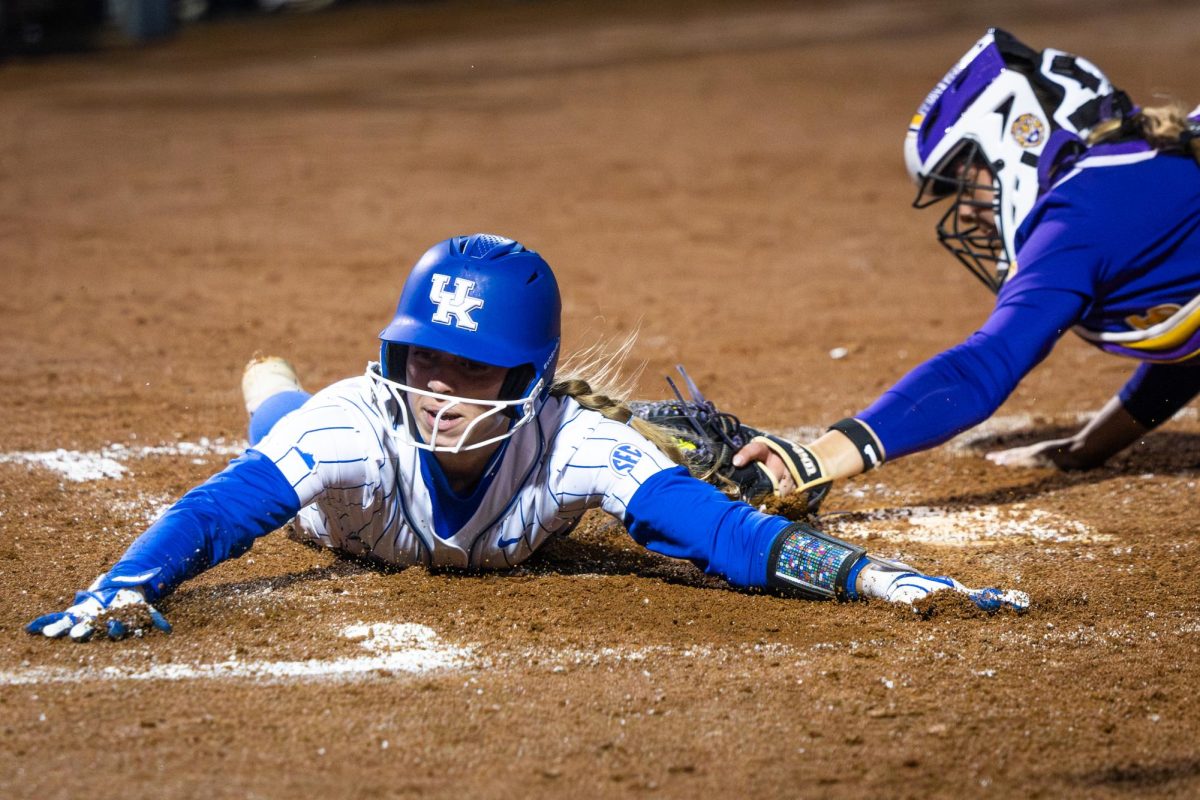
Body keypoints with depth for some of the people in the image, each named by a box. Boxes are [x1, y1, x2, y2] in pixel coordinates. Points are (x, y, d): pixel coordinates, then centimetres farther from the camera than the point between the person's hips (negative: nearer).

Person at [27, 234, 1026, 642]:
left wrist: (868, 575, -69)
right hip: (357, 517, 0)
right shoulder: (354, 422, -49)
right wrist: (124, 590, -74)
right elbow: (215, 512, -55)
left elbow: (718, 527, -55)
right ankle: (271, 386, 67)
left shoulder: (572, 443, -48)